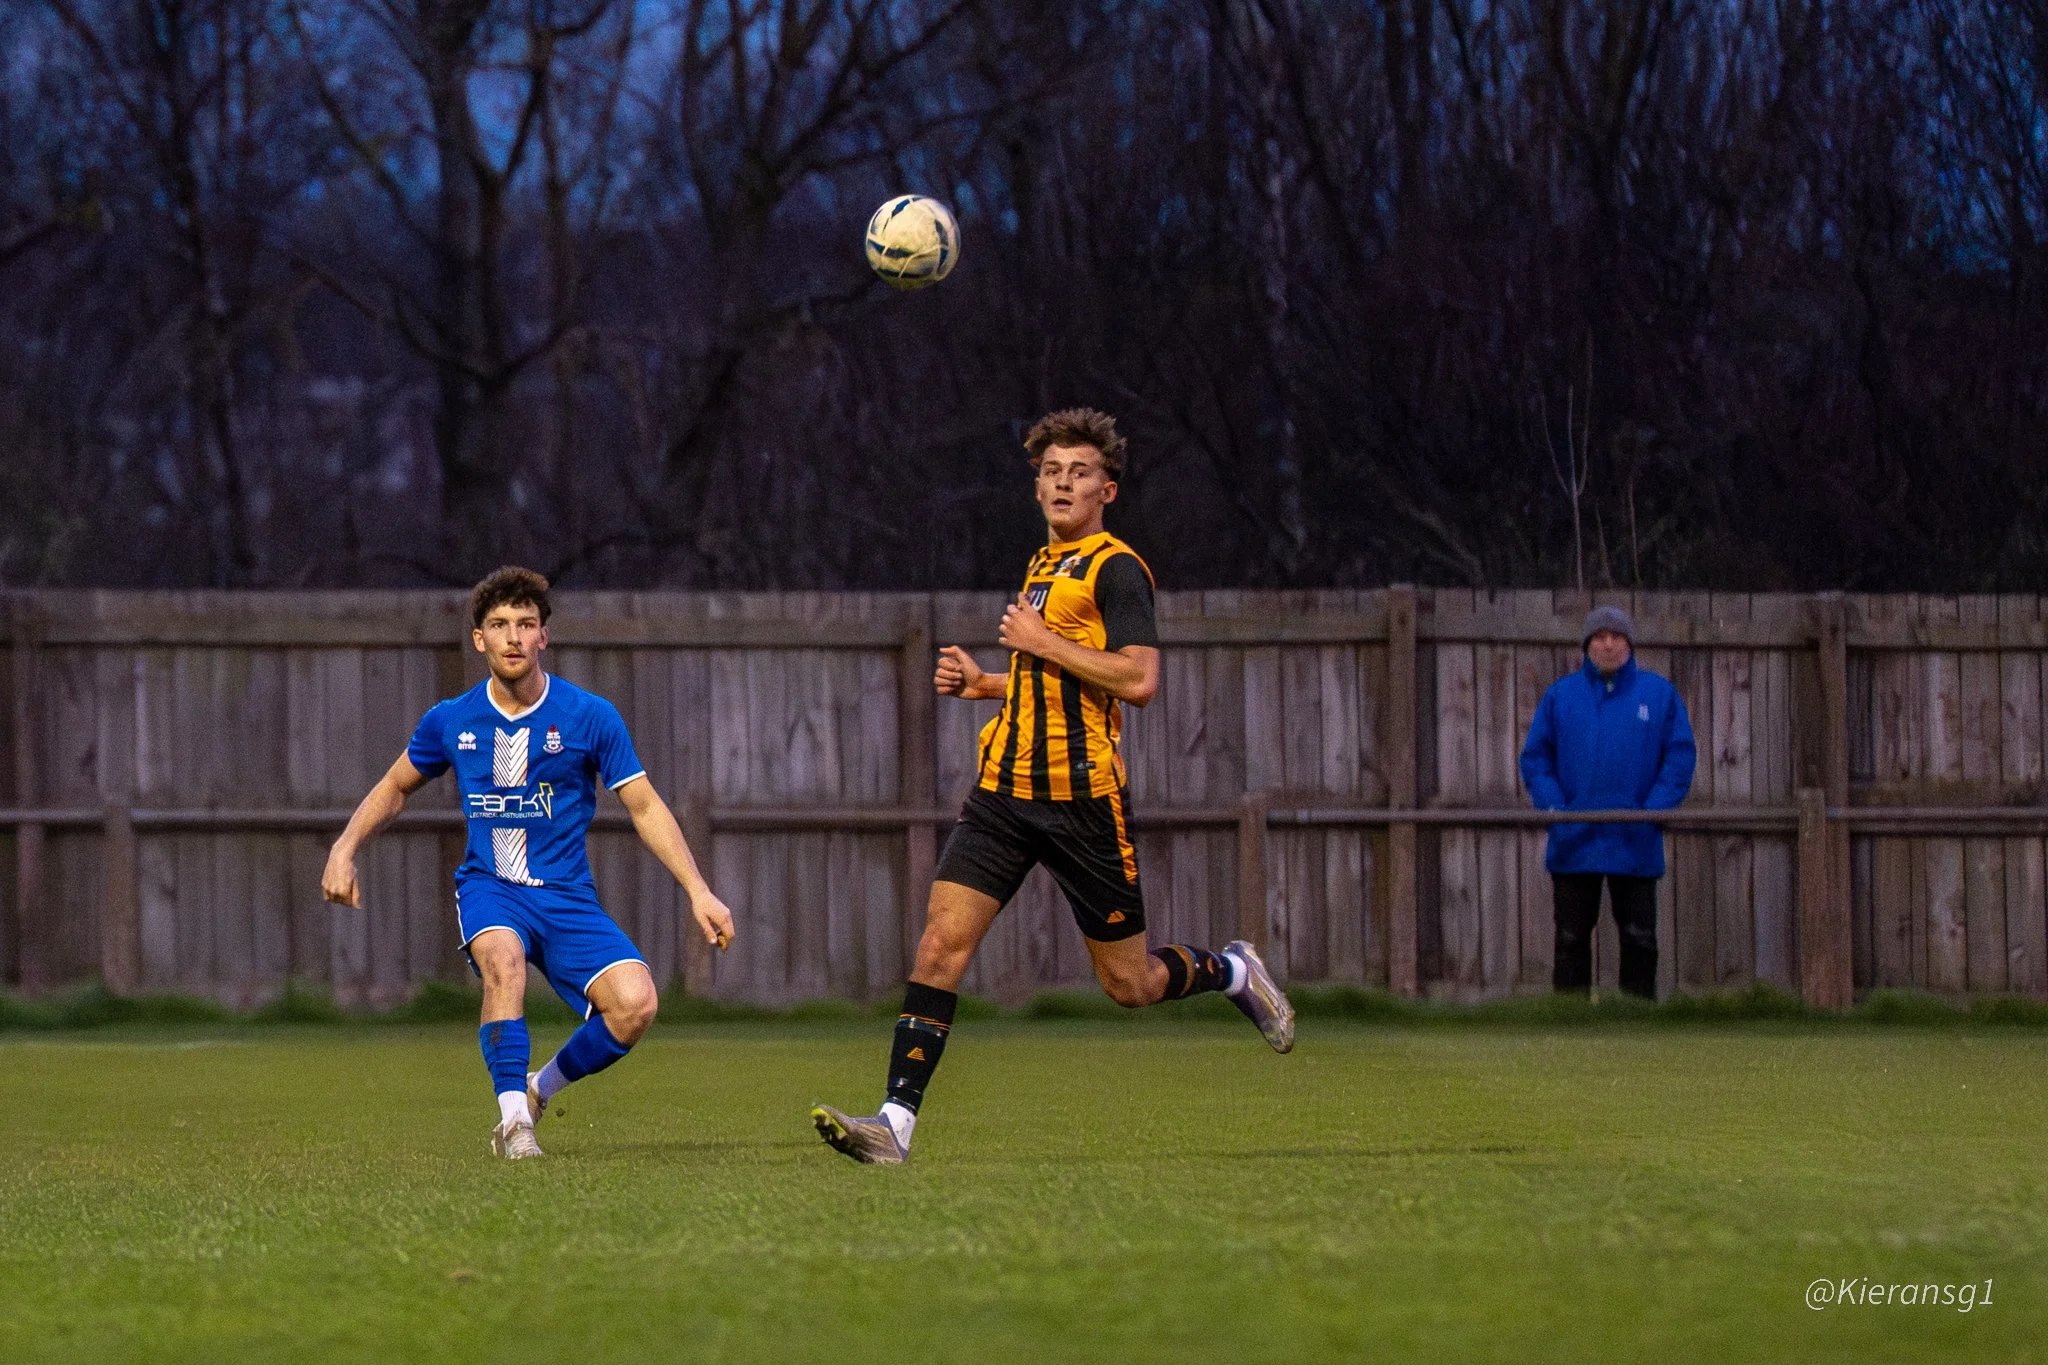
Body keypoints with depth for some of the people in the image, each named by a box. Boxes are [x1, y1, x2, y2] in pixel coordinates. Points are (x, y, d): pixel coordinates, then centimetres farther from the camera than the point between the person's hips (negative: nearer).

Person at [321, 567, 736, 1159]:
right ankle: (513, 1121, -31)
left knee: (635, 1003, -24)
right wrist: (344, 850, 4)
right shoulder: (451, 721, 2)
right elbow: (393, 789, 20)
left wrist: (698, 891, -6)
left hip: (566, 896, 0)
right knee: (504, 957, -37)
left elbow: (644, 806, 2)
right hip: (488, 888, 0)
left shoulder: (590, 718, -3)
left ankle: (542, 1087, 4)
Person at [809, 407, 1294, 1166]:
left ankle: (1232, 971, 35)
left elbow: (1138, 679, -21)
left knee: (1129, 984, 4)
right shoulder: (1045, 564, 18)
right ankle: (896, 1121, -15)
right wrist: (983, 682, 16)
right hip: (1006, 789, 7)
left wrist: (1042, 643, -15)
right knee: (942, 940, -10)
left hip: (1082, 797, -7)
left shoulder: (1115, 569, -9)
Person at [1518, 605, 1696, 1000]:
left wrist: (1654, 809, -10)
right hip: (1574, 844, 1)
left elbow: (1680, 758, 2)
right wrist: (1553, 807, -8)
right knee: (1571, 939, 3)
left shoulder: (1660, 694, 5)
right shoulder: (1561, 695, 8)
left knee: (1639, 939, 3)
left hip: (1635, 846, -1)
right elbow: (1535, 758, 7)